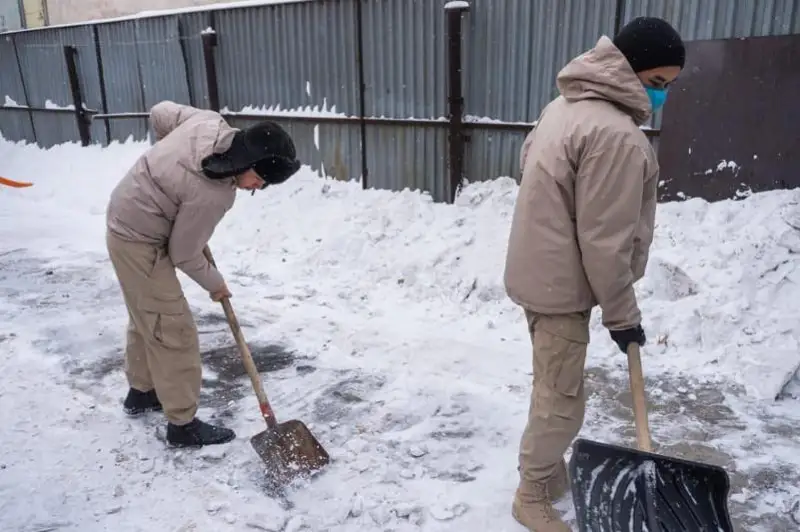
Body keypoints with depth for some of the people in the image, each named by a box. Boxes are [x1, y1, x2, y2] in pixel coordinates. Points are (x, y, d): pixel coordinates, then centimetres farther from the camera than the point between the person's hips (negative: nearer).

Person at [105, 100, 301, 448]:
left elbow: (160, 112, 5)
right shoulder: (213, 195, -32)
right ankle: (183, 424, 10)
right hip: (139, 240, -10)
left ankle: (141, 392, 43)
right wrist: (215, 283, -1)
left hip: (125, 221, 10)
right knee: (174, 331, -2)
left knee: (146, 316, 24)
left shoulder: (209, 121, -14)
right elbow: (184, 253, -18)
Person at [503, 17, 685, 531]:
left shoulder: (569, 103, 7)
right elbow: (604, 241, -23)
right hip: (563, 284, -10)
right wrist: (623, 313, -12)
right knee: (561, 399, 4)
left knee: (554, 388, 23)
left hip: (542, 270, 10)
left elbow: (528, 157, 20)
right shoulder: (617, 135, -25)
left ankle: (550, 473, 41)